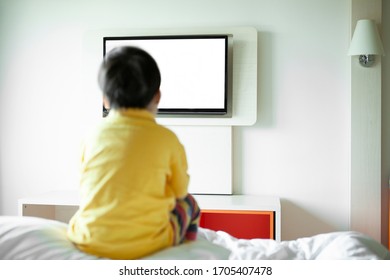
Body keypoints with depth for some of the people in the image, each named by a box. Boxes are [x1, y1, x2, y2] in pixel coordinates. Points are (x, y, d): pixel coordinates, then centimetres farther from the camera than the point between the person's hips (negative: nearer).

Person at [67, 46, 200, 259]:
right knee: (189, 203, 23)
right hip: (145, 245, -3)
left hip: (88, 242, 3)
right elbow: (180, 191, 6)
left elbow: (85, 191, 12)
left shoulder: (94, 136, 2)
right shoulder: (166, 138, -6)